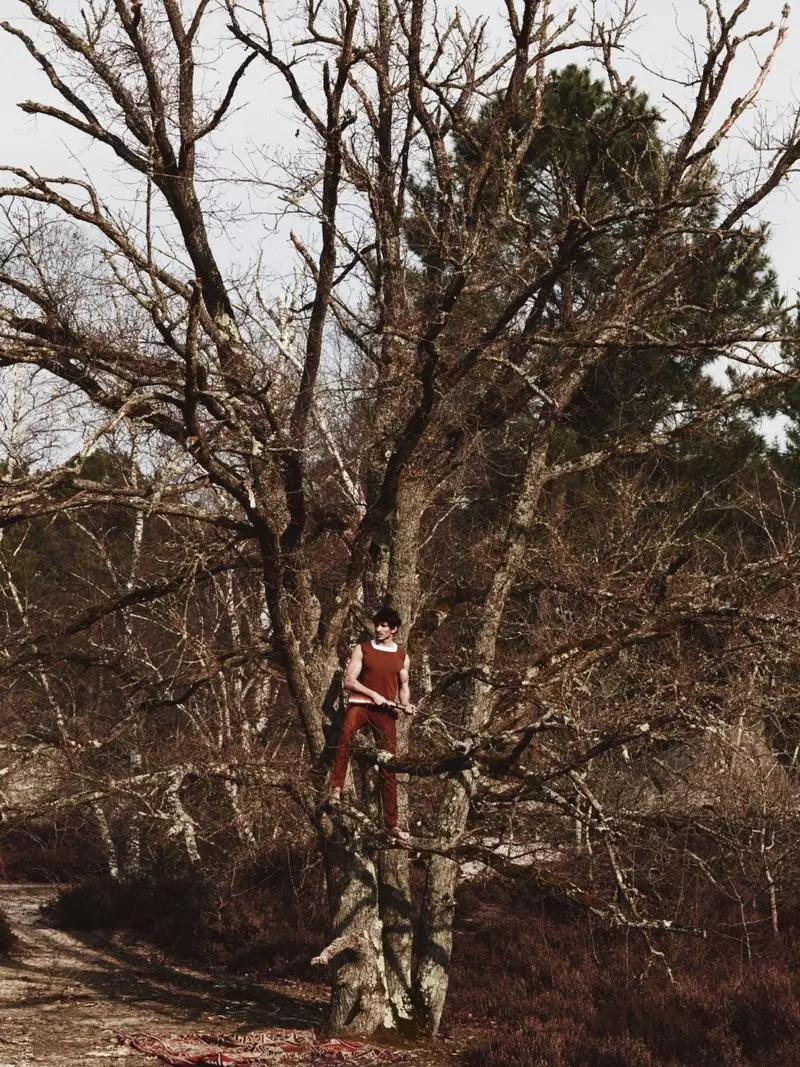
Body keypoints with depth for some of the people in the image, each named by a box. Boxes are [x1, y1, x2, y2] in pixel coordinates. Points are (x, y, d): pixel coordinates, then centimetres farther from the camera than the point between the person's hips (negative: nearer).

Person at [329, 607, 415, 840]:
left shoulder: (402, 655, 13)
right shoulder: (362, 649, 5)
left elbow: (404, 685, 21)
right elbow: (349, 681, -2)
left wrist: (406, 704, 0)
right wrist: (373, 694, -15)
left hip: (386, 710, 3)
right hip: (360, 704, -3)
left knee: (389, 765, 2)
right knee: (346, 734, -37)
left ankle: (392, 823, 8)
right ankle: (336, 788, -36)